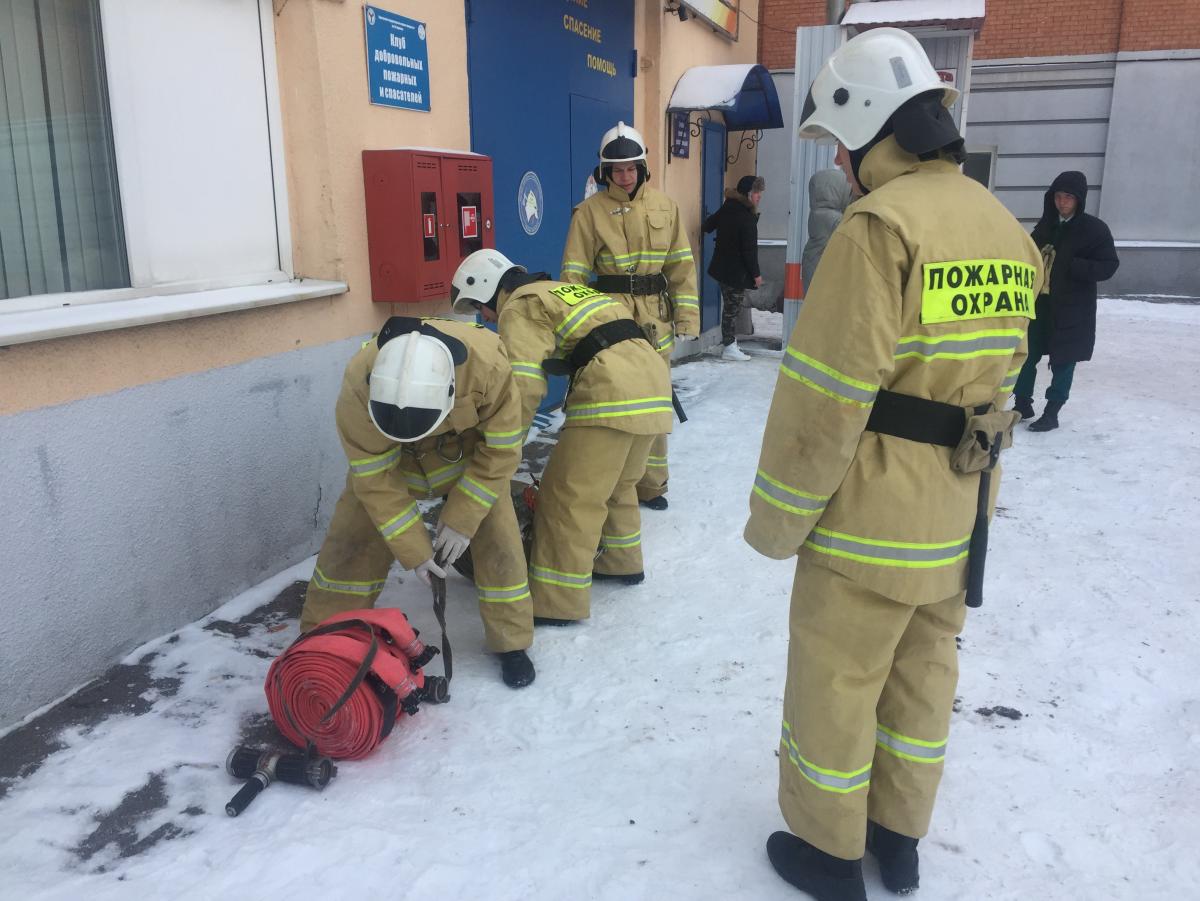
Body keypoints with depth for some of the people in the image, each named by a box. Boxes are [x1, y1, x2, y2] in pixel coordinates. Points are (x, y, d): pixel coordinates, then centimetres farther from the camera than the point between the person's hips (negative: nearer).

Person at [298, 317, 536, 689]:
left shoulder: (486, 364, -40)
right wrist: (414, 551, -23)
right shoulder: (358, 387, -37)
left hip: (472, 446, 0)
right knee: (354, 536, -4)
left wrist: (461, 520, -22)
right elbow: (375, 477, -26)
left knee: (496, 535, -9)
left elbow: (501, 450, -25)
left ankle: (512, 642, 10)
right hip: (386, 453, 1)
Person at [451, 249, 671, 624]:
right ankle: (622, 562, 40)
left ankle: (556, 602, -1)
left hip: (613, 391, -9)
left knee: (570, 496, -4)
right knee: (617, 483, 26)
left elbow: (525, 385, -10)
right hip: (653, 375, 9)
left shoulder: (519, 307, 3)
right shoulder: (559, 291, 30)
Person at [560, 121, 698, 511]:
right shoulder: (591, 210, -3)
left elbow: (682, 264, 6)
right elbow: (574, 272, -6)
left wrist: (687, 316, 1)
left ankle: (650, 484, 25)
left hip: (656, 318, 3)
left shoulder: (664, 205, 6)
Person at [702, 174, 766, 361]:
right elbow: (749, 249, -18)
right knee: (733, 306, -3)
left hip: (721, 267, 8)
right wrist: (756, 274, -11)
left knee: (730, 305, 17)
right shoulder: (747, 218, -19)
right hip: (736, 272, -8)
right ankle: (730, 347, 2)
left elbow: (708, 225, 18)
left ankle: (728, 338, 26)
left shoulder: (726, 209, 5)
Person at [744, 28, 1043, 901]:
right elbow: (1001, 375, 11)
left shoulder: (881, 226, -19)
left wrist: (777, 516, -11)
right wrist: (959, 468, 19)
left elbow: (826, 396, -21)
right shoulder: (1005, 228, 7)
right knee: (924, 669, 20)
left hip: (874, 512, -8)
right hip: (963, 511, 8)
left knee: (833, 680, 9)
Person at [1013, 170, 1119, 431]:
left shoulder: (1094, 229, -7)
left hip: (1072, 310, -4)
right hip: (1039, 305, 4)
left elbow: (1108, 266, -9)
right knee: (1026, 356, 8)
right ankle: (1022, 404, 25)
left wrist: (1070, 265, -22)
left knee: (1063, 361, 4)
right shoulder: (1045, 225, 6)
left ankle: (1051, 413, 14)